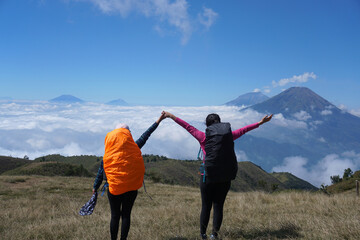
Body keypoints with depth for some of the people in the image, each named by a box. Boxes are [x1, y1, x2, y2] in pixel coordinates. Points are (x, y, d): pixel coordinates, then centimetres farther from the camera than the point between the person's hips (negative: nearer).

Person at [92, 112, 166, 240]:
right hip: (131, 188, 0)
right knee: (126, 215, 10)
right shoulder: (133, 149, -7)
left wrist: (95, 188, 16)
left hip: (114, 189, 0)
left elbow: (100, 174, 1)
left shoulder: (107, 156, -4)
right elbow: (145, 136, 1)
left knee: (115, 216, 12)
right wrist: (158, 121, 10)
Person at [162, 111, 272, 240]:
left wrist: (172, 117, 13)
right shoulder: (229, 135, 2)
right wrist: (260, 122, 25)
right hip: (225, 178, 2)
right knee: (218, 206, 10)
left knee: (206, 206, 9)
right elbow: (243, 130, 12)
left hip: (208, 177, -2)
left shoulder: (203, 137, -4)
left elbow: (188, 127, 3)